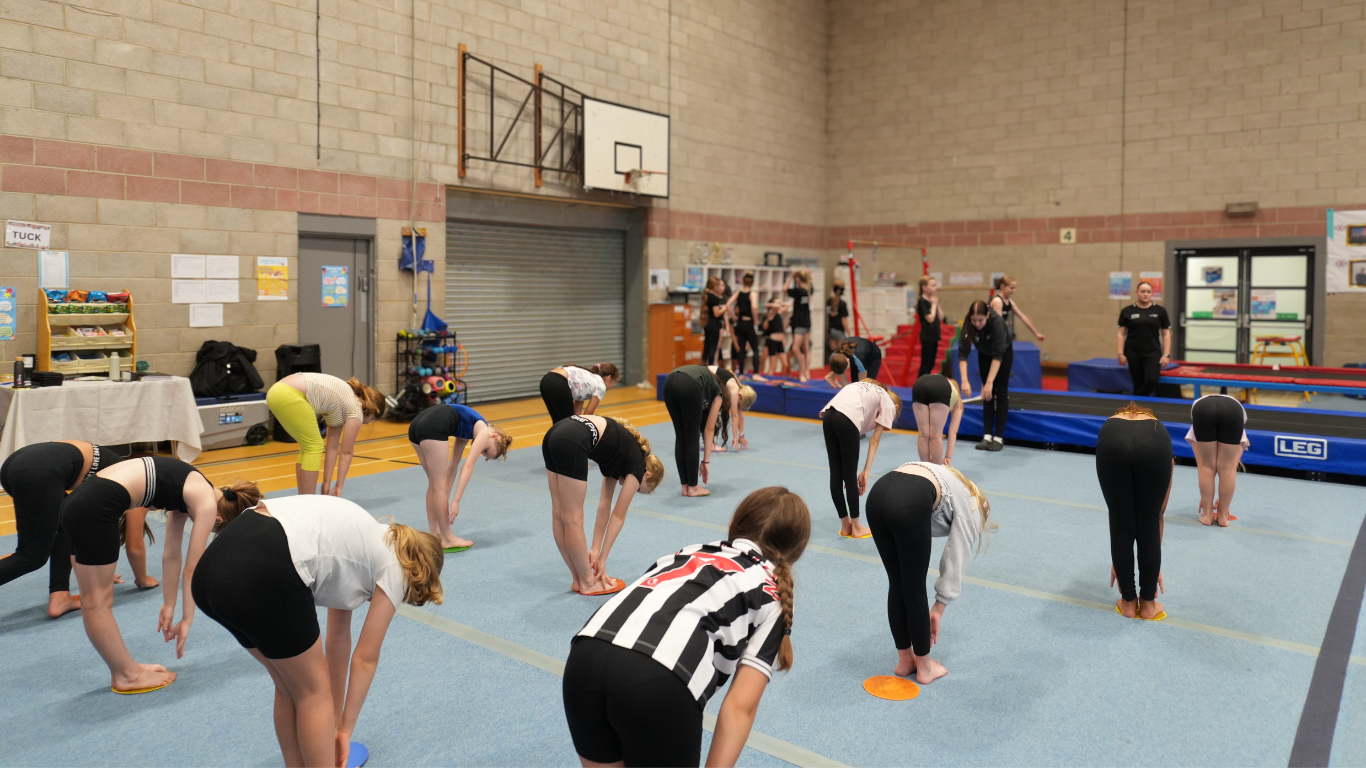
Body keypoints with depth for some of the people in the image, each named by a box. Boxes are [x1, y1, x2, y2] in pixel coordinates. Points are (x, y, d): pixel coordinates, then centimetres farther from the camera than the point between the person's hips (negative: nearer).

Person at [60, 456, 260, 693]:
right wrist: (187, 620, 9)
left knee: (95, 602, 15)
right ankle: (128, 675, 14)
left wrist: (169, 606, 30)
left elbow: (171, 557, 25)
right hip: (97, 507, -9)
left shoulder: (190, 492, 20)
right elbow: (191, 570, 1)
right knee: (98, 604, 4)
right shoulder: (207, 504, -4)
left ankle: (126, 668, 25)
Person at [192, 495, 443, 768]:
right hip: (261, 575, -8)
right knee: (313, 690, 15)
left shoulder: (364, 542, 32)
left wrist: (335, 720, 41)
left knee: (290, 685, 25)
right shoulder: (393, 566, 12)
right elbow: (365, 659, 17)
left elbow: (338, 638, 36)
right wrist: (345, 730, 29)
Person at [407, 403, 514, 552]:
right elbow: (468, 466, -2)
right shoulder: (484, 432, 8)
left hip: (418, 424, 9)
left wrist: (445, 501, 26)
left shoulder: (468, 432, 30)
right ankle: (447, 539, 11)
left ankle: (435, 533, 25)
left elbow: (452, 467, 28)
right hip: (433, 427, -9)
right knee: (439, 486, 2)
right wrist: (456, 500, -4)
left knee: (434, 484, 19)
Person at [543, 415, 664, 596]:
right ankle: (587, 582, 21)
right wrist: (602, 558, 19)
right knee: (573, 519, 6)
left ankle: (579, 580, 29)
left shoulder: (622, 457, 30)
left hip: (555, 435, 9)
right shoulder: (637, 464, 10)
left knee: (559, 515, 16)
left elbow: (604, 506, 28)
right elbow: (618, 516, 13)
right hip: (571, 442, -9)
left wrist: (595, 550, 26)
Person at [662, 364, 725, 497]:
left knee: (680, 438, 17)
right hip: (689, 387, -5)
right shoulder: (717, 394, 30)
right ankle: (692, 487, 18)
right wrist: (705, 461, 28)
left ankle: (685, 486, 22)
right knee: (692, 439, 10)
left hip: (670, 382, 5)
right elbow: (709, 430, 24)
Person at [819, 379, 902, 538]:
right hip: (846, 419, -6)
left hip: (828, 415, 6)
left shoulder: (868, 391, 36)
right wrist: (865, 472, 12)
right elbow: (874, 440, 12)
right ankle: (856, 528, 20)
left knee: (836, 474, 14)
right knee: (850, 476, 7)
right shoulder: (888, 403, 20)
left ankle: (845, 526, 26)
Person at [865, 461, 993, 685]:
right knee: (915, 589, 12)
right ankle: (924, 667, 29)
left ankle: (904, 660, 36)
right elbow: (956, 561, 16)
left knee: (897, 584, 22)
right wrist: (939, 608, 23)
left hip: (877, 493, 6)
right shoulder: (970, 508, 23)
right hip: (910, 505, -6)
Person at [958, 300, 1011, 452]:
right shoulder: (968, 324, -30)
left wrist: (990, 382, -46)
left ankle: (999, 437, -2)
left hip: (1004, 352, -3)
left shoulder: (996, 322, -40)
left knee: (1000, 392, -4)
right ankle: (987, 436, 2)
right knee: (987, 393, 0)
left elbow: (998, 355, -41)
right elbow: (963, 353, -31)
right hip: (984, 354, 3)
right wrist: (964, 380, -41)